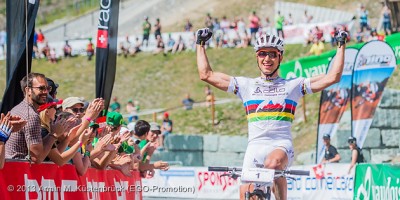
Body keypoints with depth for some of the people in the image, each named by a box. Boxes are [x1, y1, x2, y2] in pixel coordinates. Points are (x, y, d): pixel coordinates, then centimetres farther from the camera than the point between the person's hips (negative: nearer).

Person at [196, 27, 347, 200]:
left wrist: (341, 45, 10)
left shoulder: (293, 85, 13)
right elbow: (206, 74, 16)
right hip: (255, 146, 3)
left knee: (273, 163, -38)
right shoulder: (246, 85, 16)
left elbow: (332, 77, 8)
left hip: (281, 146, -2)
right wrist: (201, 44, 19)